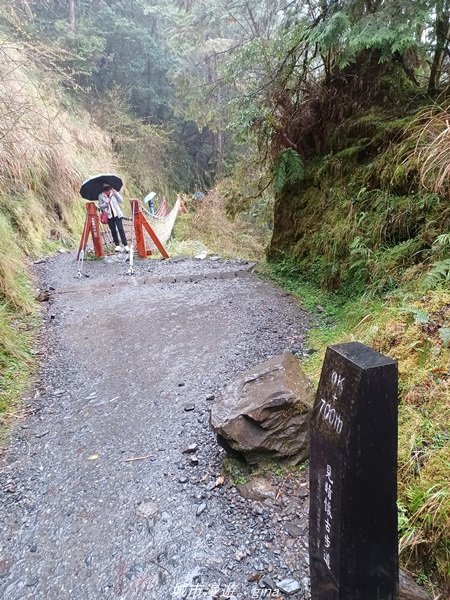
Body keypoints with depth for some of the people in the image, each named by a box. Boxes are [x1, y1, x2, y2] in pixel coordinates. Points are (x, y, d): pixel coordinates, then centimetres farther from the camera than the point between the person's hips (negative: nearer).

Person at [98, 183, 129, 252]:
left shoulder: (114, 193, 2)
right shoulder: (101, 196, 2)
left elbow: (121, 201, -6)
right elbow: (100, 206, 2)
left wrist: (115, 192, -11)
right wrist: (106, 203, -15)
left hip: (117, 214, -1)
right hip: (109, 216, 1)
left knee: (121, 229, -8)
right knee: (113, 231, 5)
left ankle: (125, 245, -7)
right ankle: (117, 245, 14)